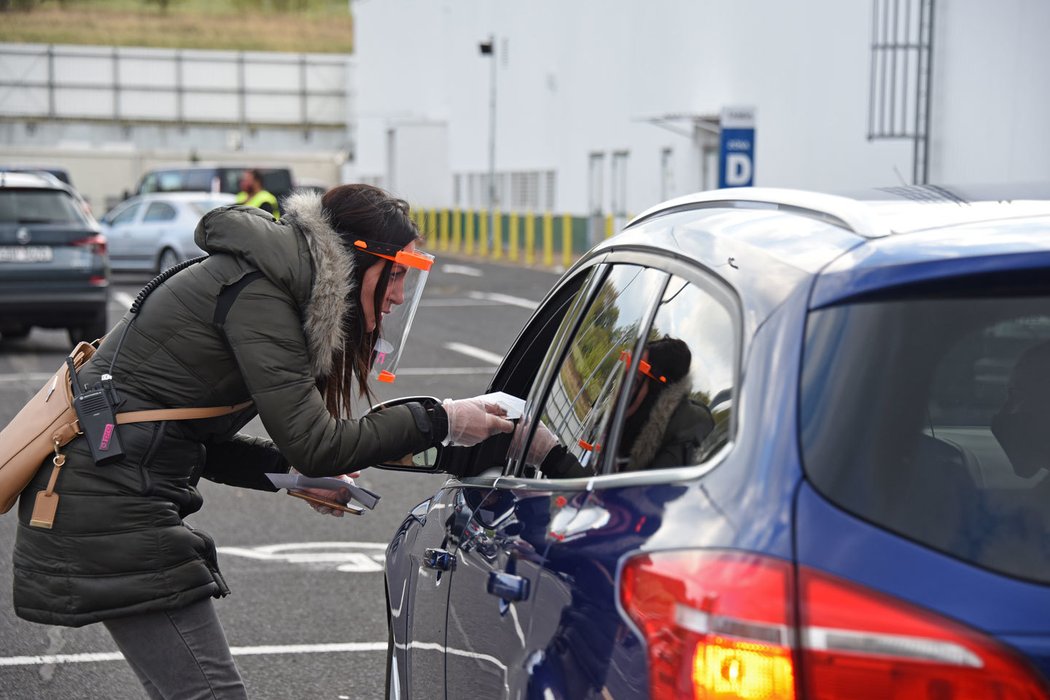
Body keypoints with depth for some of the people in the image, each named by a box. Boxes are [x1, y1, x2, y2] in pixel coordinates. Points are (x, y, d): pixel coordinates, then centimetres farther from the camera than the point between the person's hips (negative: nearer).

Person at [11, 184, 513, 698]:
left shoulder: (264, 284, 15)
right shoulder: (255, 293, -15)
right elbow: (313, 444, -18)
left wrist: (293, 474, 5)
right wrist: (439, 423, -12)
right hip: (106, 507, -10)